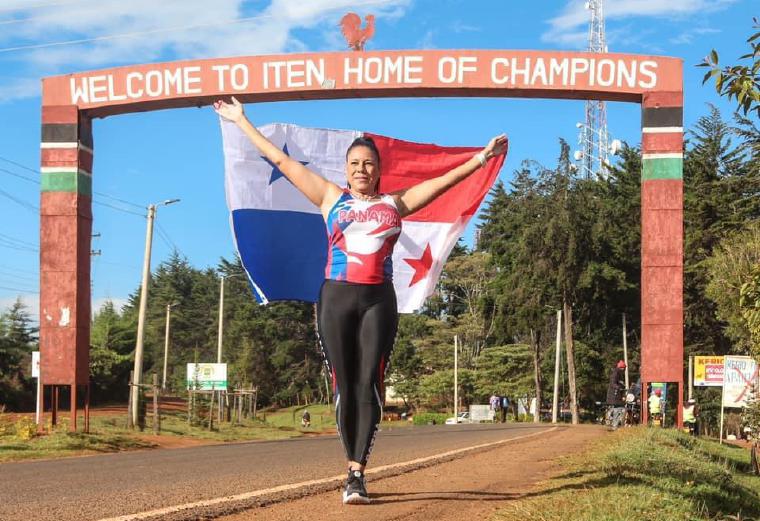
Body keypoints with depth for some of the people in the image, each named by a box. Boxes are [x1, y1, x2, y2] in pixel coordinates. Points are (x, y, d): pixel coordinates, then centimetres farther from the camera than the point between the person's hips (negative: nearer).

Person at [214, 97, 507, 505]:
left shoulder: (395, 204, 15)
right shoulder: (331, 198, 13)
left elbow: (443, 181, 18)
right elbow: (281, 160, 15)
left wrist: (480, 158, 12)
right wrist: (241, 121, 18)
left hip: (378, 300, 0)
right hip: (336, 298, 0)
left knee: (369, 384, -6)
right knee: (344, 386, 1)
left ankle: (356, 473, -8)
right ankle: (355, 470, 9)